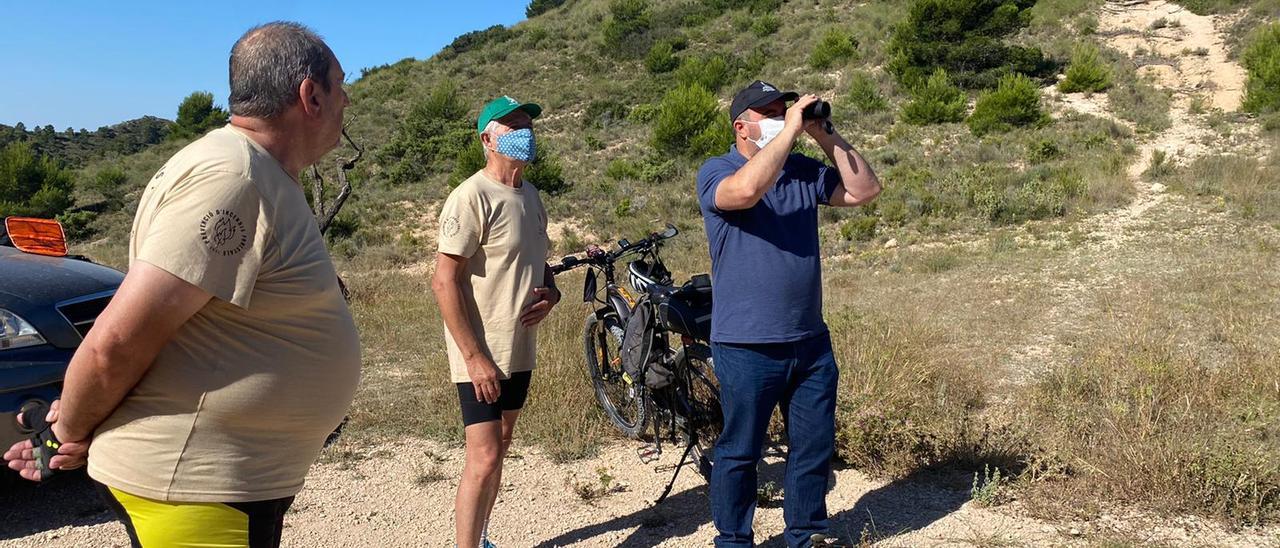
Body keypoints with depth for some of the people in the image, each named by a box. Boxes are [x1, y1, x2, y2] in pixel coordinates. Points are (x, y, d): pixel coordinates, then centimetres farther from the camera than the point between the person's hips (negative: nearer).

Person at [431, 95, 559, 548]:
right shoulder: (471, 197, -15)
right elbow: (444, 282, -18)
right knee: (483, 460, -9)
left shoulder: (530, 196, 10)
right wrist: (474, 357, -20)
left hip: (520, 351, 8)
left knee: (500, 447, 17)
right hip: (482, 356, -8)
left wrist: (551, 293, -1)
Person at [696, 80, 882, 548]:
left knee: (815, 448, 15)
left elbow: (865, 190, 6)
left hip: (811, 342, 6)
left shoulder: (803, 170, 9)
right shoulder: (717, 171, -8)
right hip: (748, 348, -6)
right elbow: (746, 190, -30)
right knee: (740, 452, 7)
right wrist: (790, 130, -22)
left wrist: (825, 136, -3)